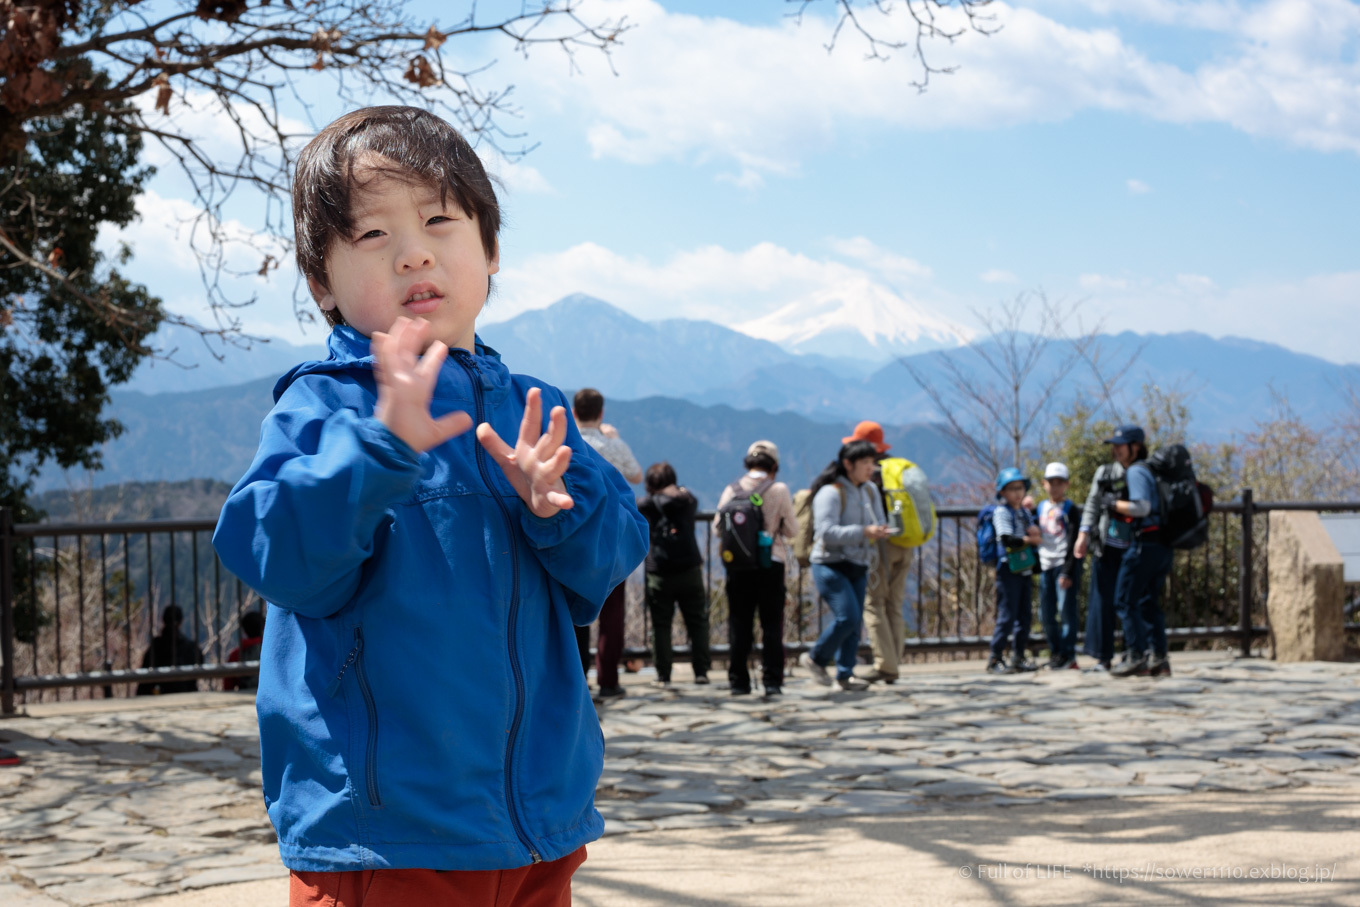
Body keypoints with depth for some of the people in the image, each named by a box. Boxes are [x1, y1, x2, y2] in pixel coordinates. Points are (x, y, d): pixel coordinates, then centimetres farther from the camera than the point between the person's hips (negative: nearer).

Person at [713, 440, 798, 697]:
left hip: (737, 566, 2)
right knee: (771, 625, 5)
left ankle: (739, 682, 5)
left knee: (739, 625, 7)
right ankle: (772, 681, 0)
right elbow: (792, 529, -1)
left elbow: (717, 528, 3)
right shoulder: (779, 490, -5)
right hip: (771, 563, -2)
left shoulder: (732, 490, 2)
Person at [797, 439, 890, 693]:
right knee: (848, 616, -18)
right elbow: (827, 531, -22)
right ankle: (816, 658, 2)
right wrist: (863, 532, -29)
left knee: (855, 621, 6)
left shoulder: (871, 491, 11)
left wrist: (881, 531, -11)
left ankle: (845, 673, 16)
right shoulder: (831, 493, -13)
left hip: (859, 567, 8)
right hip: (831, 565, -7)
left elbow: (879, 522, 14)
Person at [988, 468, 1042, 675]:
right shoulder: (1002, 512, -7)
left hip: (1025, 569, 8)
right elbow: (1006, 539, -18)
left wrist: (1034, 530, -9)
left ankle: (1018, 656, 16)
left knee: (1025, 615, 8)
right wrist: (1028, 540, -8)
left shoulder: (1025, 512, 16)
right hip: (1009, 569, -8)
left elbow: (1035, 533, 13)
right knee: (1007, 615, -9)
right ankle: (995, 659, -5)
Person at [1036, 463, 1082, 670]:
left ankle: (1068, 655, -4)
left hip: (1064, 565, -6)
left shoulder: (1069, 509, -3)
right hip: (1046, 567, 6)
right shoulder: (1041, 508, 15)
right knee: (1046, 614, 7)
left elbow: (1072, 542, -9)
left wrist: (1067, 571, -15)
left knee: (1066, 610, -8)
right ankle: (1055, 651, 19)